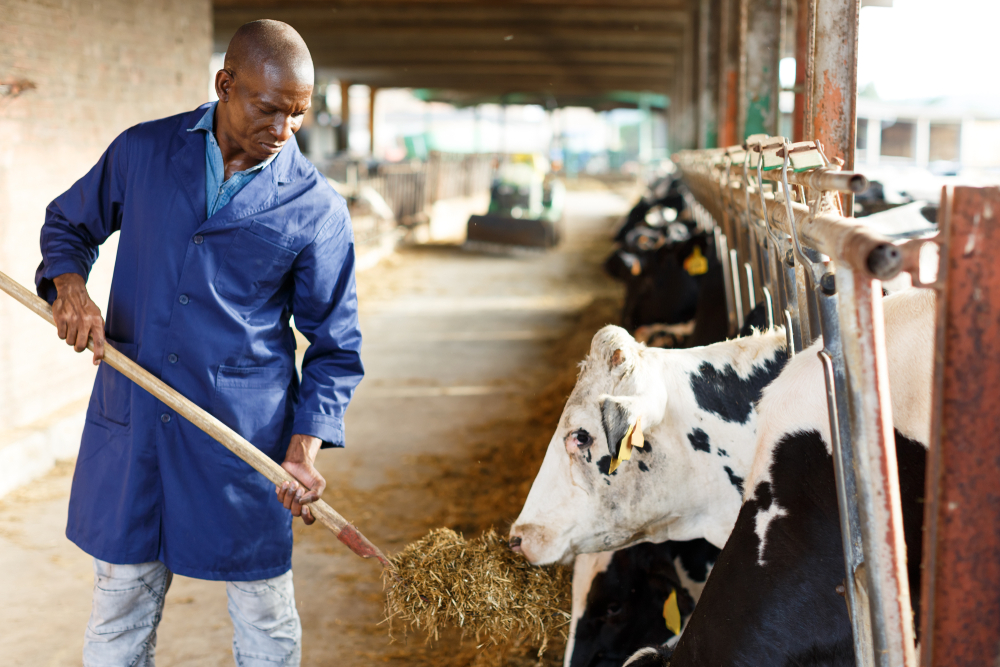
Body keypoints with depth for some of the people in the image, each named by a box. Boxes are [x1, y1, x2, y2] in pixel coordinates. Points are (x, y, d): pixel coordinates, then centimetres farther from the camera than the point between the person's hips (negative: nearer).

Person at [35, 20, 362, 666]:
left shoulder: (316, 208, -5)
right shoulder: (142, 152, 1)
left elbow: (335, 342, 0)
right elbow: (69, 222, 18)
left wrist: (306, 444, -14)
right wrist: (69, 284, -5)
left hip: (248, 436, -1)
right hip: (131, 422, 2)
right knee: (119, 614, 12)